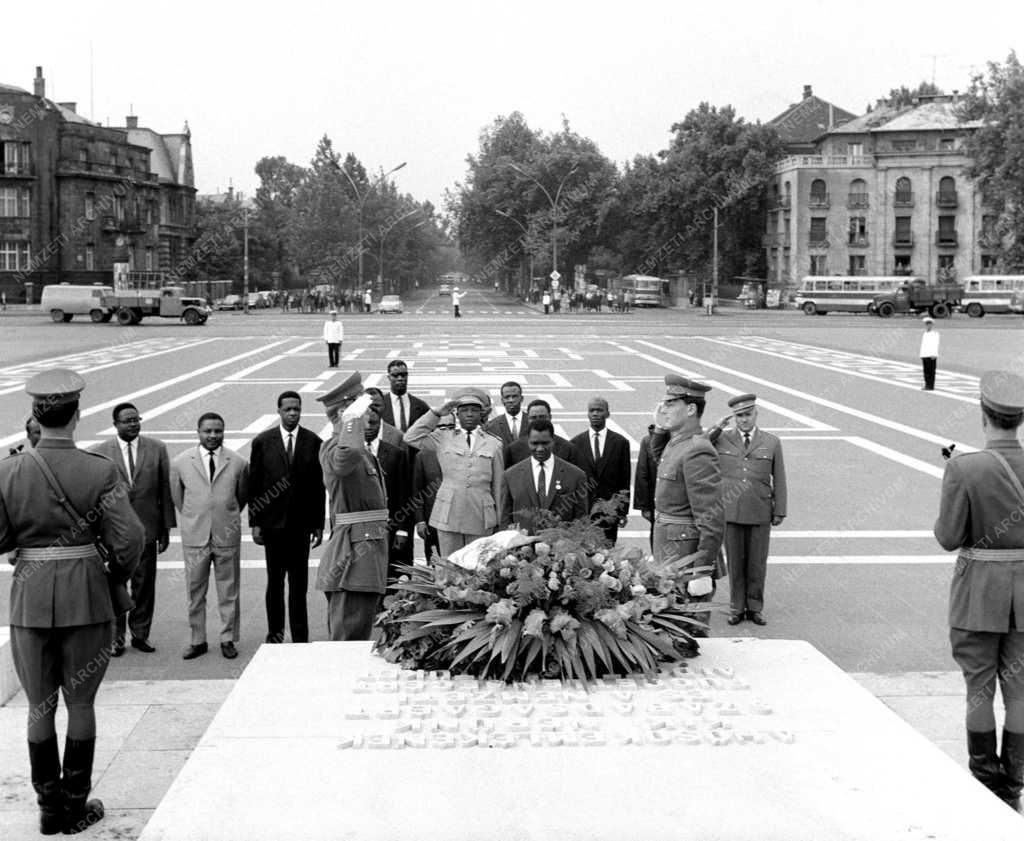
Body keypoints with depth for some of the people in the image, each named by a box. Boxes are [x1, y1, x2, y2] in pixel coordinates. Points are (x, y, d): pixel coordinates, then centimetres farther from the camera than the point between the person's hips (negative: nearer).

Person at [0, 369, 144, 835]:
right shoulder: (99, 470, -11)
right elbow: (129, 538, -13)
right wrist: (119, 572, 6)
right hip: (85, 593, -1)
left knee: (39, 706, 13)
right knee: (81, 703, 11)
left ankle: (49, 808, 20)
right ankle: (76, 806, 17)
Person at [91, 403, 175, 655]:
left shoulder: (157, 449, 3)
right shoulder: (99, 453, -1)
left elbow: (165, 490, 5)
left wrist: (166, 528, 3)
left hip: (146, 529, 1)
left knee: (144, 584, 7)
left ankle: (140, 634, 20)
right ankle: (115, 638, 15)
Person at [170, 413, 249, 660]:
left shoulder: (238, 463, -2)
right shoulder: (181, 463, -1)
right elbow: (176, 497, 12)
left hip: (227, 536, 0)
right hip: (194, 537, 0)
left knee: (228, 591, 6)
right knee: (195, 592, 6)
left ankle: (228, 639, 18)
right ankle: (198, 641, 17)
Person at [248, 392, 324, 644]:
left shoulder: (313, 442, 2)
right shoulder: (263, 442, 2)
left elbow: (319, 487, 4)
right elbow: (253, 485, 3)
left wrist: (318, 524, 2)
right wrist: (254, 522, -1)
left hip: (301, 523, 0)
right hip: (273, 522, 0)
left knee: (299, 583, 2)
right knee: (275, 581, 8)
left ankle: (300, 637, 9)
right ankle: (275, 631, 19)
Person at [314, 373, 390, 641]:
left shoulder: (363, 451, 20)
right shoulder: (333, 448, -14)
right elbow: (344, 459, -39)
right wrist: (354, 421, -30)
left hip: (369, 552, 10)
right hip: (353, 555, -10)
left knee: (360, 636, 14)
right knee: (348, 639, -8)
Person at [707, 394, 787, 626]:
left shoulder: (772, 443, 4)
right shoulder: (721, 440, 5)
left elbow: (779, 480, 6)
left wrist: (779, 511, 2)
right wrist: (715, 428, -8)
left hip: (760, 513, 0)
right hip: (730, 512, 0)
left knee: (757, 563, 5)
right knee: (735, 562, 6)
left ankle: (755, 607, 18)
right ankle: (737, 608, 16)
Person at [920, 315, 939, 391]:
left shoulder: (935, 333, -1)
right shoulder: (924, 334, 20)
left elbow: (935, 344, -8)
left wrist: (934, 354, -17)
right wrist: (921, 355, 16)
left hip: (931, 356, -6)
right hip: (924, 355, 6)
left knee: (931, 371, -6)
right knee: (926, 371, 6)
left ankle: (931, 386, -6)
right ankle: (927, 384, 11)